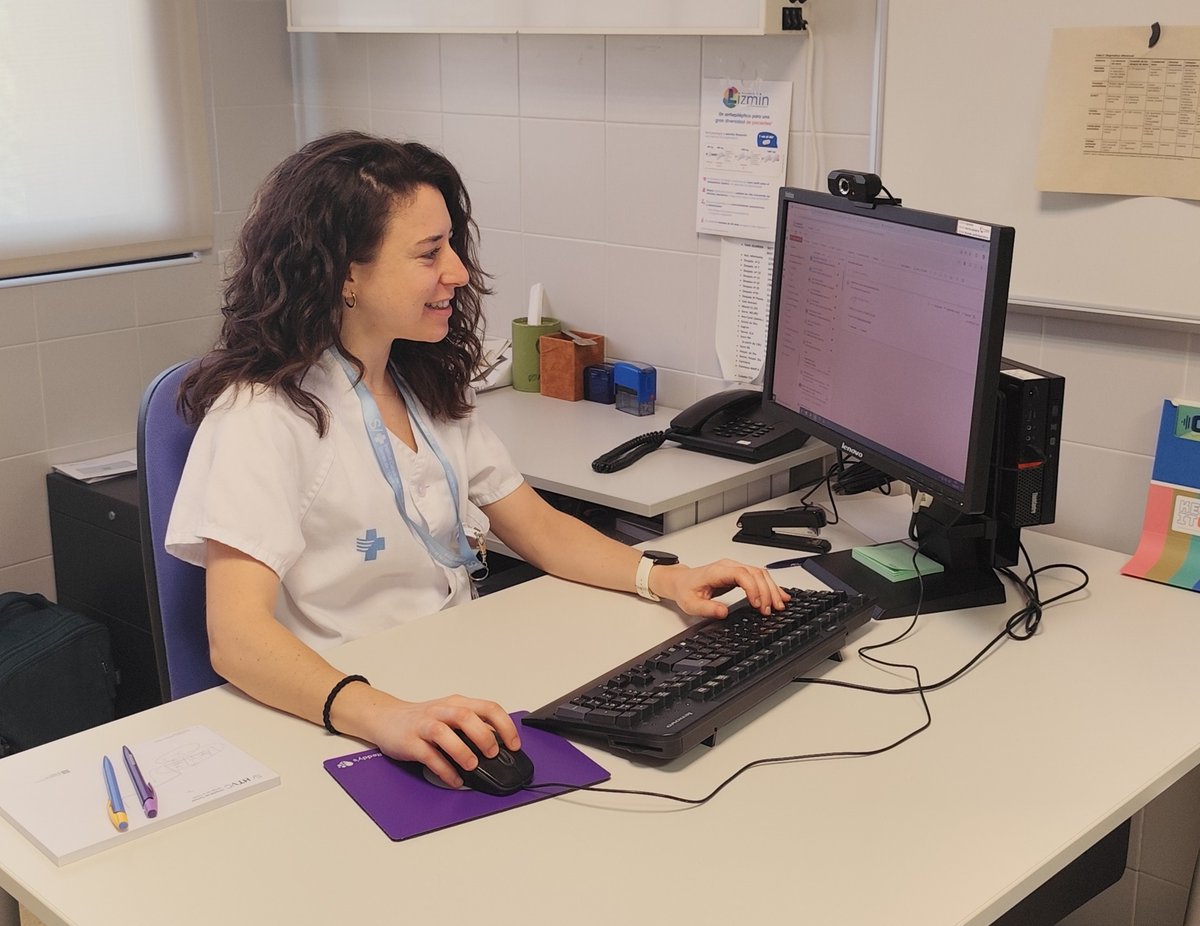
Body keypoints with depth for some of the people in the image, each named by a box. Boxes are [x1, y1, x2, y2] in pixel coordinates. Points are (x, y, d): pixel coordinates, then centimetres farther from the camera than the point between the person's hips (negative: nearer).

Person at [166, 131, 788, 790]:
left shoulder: (427, 390, 11)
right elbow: (237, 635, -25)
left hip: (457, 699, 8)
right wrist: (382, 716, -43)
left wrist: (664, 578, -4)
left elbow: (536, 527, 15)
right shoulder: (263, 415, -15)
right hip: (328, 728, -7)